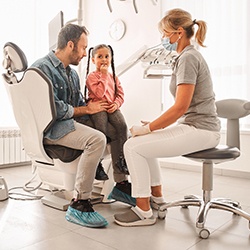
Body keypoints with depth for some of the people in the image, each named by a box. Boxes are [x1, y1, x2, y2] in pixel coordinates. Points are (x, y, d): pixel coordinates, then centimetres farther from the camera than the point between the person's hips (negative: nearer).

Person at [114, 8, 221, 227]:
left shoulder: (187, 58, -13)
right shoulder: (187, 56, 17)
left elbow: (180, 107, -21)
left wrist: (148, 128, -14)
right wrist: (154, 125, 9)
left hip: (200, 129, -10)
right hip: (196, 125, 10)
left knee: (133, 146, -15)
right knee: (144, 142, 18)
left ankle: (144, 211, -3)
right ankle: (156, 197, 23)